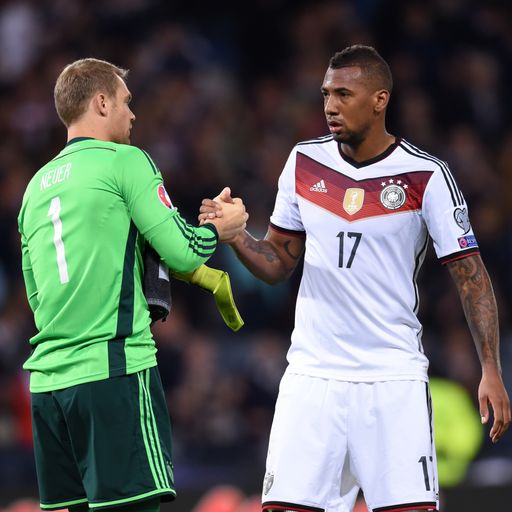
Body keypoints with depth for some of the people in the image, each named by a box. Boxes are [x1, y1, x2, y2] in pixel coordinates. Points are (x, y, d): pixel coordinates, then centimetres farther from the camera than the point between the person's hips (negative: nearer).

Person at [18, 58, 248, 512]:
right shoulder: (124, 161, -2)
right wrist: (219, 230, 12)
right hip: (113, 370, -7)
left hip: (48, 374, 7)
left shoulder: (37, 184, 18)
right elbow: (183, 252, -9)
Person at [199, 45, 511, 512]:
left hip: (393, 377, -3)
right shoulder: (305, 162, 6)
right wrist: (235, 236, -7)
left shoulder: (425, 175, -6)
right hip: (312, 374, 3)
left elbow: (470, 274, -4)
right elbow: (279, 263, 13)